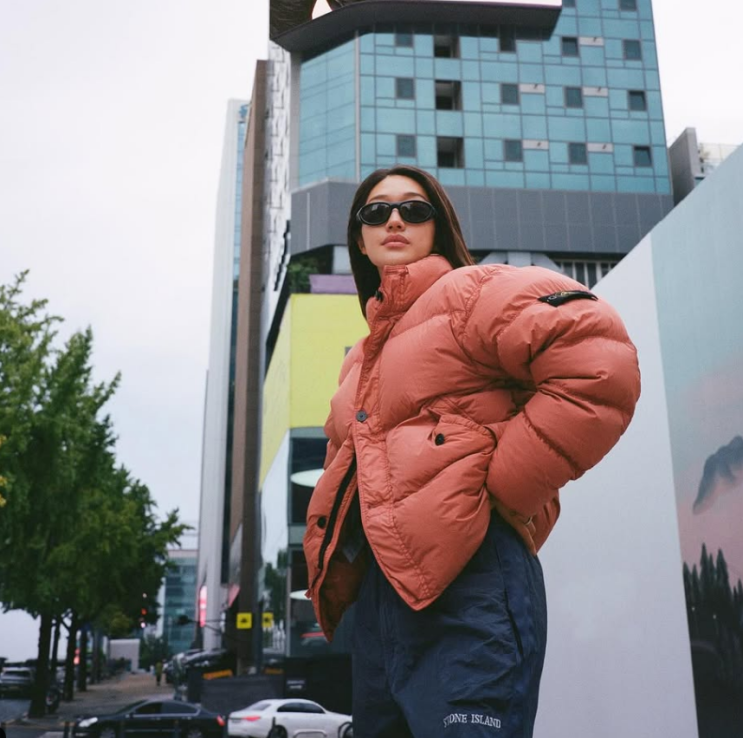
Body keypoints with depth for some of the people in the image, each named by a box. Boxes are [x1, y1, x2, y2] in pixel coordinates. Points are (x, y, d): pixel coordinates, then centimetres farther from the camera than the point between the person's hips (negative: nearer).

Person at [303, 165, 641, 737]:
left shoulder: (471, 291, 1)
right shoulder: (362, 359, 25)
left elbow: (599, 370, -16)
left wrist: (503, 490, -14)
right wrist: (326, 560, 17)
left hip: (468, 585, -8)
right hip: (376, 595, 9)